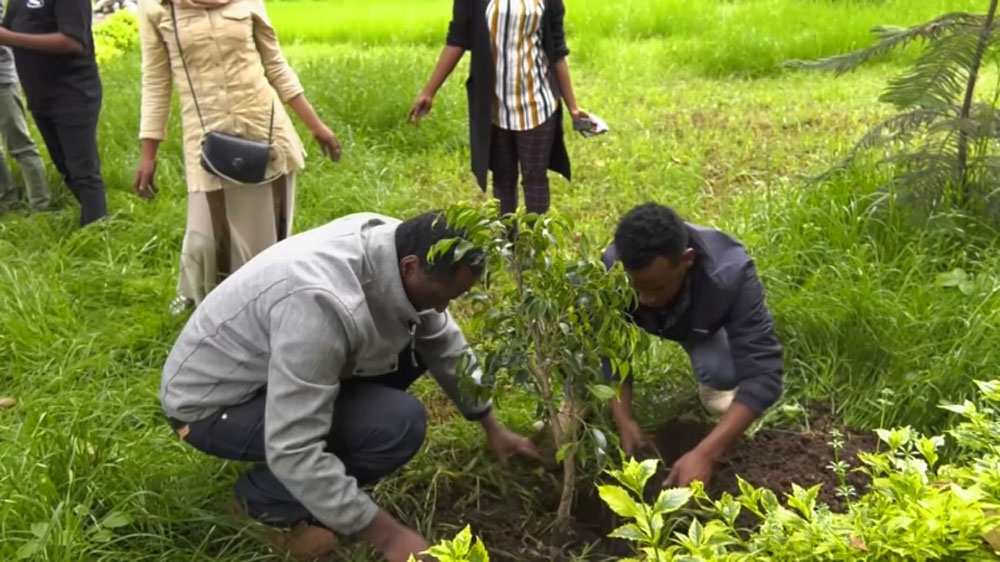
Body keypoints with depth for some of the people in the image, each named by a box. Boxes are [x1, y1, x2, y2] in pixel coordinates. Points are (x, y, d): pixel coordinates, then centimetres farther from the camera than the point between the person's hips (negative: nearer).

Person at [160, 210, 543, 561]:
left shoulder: (391, 243, -12)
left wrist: (492, 427, 10)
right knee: (398, 423, -25)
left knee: (416, 345, -1)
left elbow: (444, 343, 4)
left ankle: (329, 469, 8)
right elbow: (292, 452, -35)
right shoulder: (322, 304, -38)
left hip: (264, 365, 8)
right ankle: (265, 496, -3)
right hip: (210, 403, -8)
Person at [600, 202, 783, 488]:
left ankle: (713, 387, 4)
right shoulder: (611, 268, -38)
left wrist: (704, 454, -53)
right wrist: (624, 420, -35)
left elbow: (762, 373, -44)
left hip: (703, 325, -1)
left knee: (723, 378, -32)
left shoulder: (730, 274, -43)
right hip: (645, 322, 2)